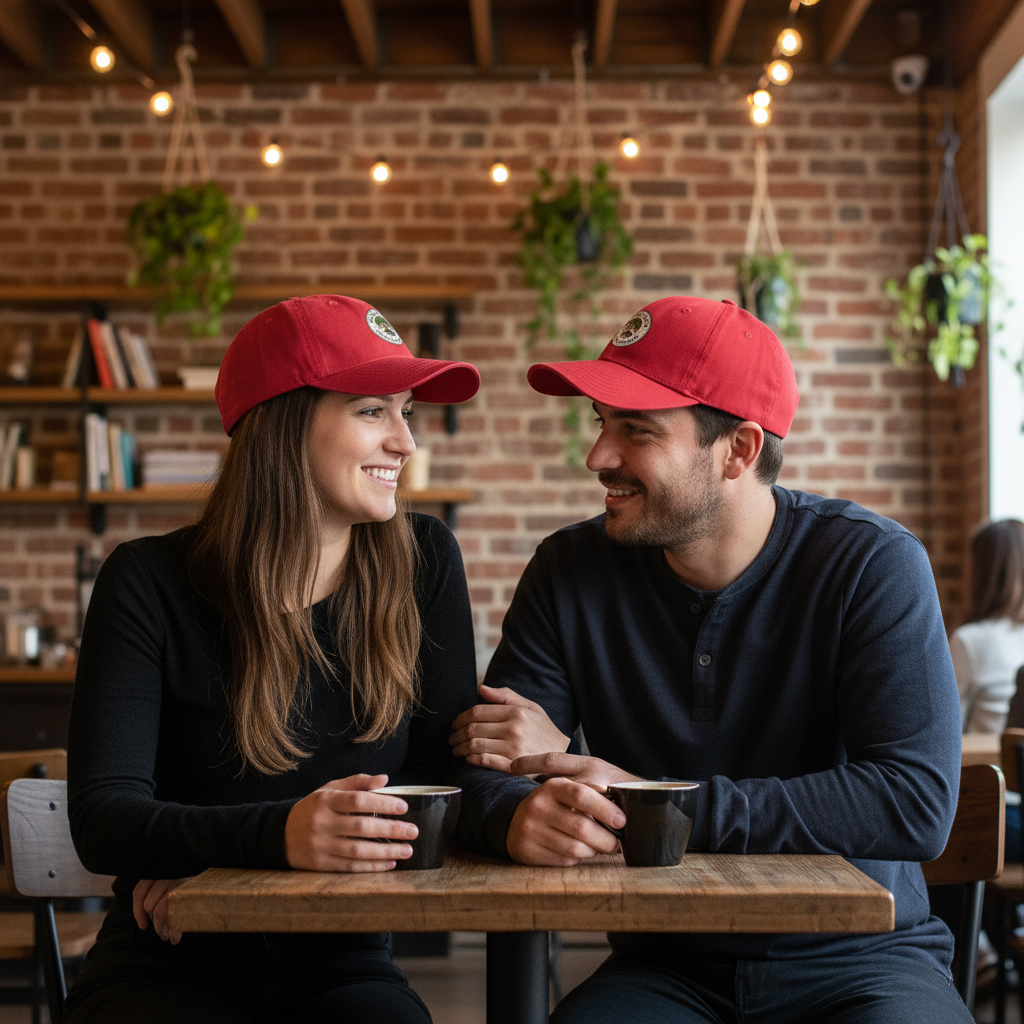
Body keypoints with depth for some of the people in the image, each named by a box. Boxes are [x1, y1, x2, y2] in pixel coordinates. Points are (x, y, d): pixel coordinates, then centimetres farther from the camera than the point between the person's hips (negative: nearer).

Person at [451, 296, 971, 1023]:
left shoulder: (873, 567, -10)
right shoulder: (572, 573, -1)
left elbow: (918, 804, -21)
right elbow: (482, 765, -4)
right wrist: (518, 812, -30)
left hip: (860, 957, -2)